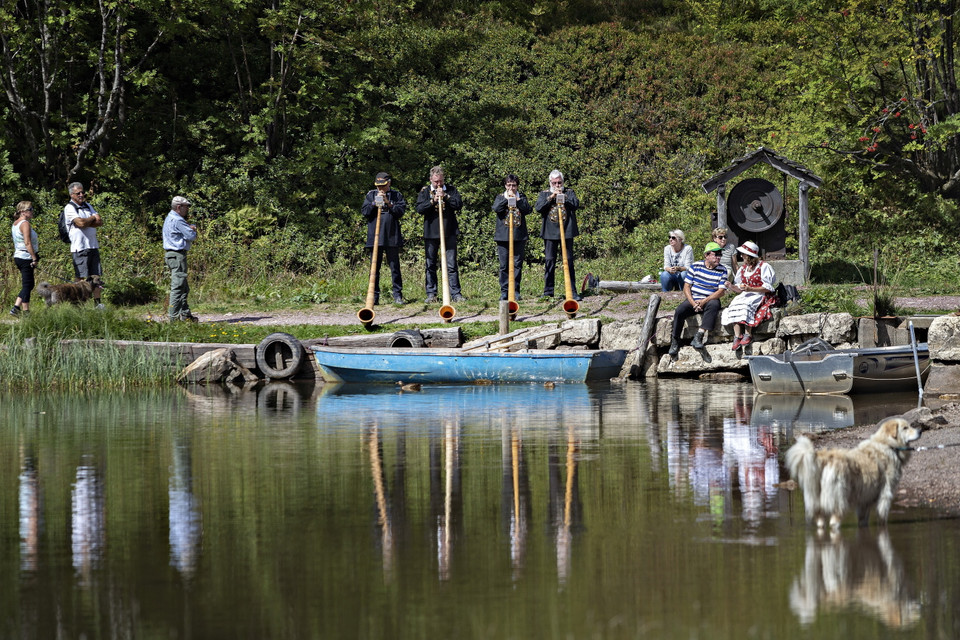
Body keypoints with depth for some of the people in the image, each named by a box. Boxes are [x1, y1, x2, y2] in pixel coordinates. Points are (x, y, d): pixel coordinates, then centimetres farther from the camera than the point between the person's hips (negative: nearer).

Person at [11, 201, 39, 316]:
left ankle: (16, 308, 9)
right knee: (27, 285, -5)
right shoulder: (25, 223, -14)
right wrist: (34, 259, -19)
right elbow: (27, 243, -21)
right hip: (26, 257, -10)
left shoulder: (15, 223, 16)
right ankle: (26, 312, -4)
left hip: (18, 257, 10)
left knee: (28, 285, 14)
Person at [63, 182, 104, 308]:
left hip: (93, 245, 7)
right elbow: (81, 223, -18)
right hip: (80, 248, -7)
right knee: (83, 278, -8)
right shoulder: (69, 208, -5)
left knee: (96, 276, 4)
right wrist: (93, 218, 1)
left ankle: (97, 302, 7)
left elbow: (100, 222, 8)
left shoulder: (88, 206, 17)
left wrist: (86, 222, -8)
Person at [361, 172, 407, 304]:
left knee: (394, 267, 2)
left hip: (392, 237, -1)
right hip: (374, 237, 1)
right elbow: (364, 211, 3)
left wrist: (388, 203, -13)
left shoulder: (396, 195, 7)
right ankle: (374, 297, 6)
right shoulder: (371, 195, 10)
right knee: (375, 267, 2)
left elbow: (401, 211, -3)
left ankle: (398, 296, 6)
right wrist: (374, 203, -10)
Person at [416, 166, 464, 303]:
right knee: (430, 265, 4)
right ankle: (431, 294, 10)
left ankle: (455, 293, 0)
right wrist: (433, 201, -15)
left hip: (449, 233, 0)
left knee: (452, 265, -2)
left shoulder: (451, 190, 9)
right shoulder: (425, 191, 7)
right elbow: (419, 209, -3)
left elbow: (459, 205, -3)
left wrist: (445, 196, -12)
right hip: (430, 233, 1)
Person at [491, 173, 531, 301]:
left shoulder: (521, 197, 12)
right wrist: (507, 198, -12)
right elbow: (496, 208, -8)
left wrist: (517, 199, -11)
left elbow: (528, 209, -5)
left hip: (519, 236, 0)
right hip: (503, 236, 0)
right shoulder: (500, 197, 11)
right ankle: (504, 291, 5)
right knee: (504, 265, 0)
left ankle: (516, 291, 6)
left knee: (517, 264, 0)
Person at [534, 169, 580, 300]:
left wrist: (563, 196, -12)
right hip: (550, 233, 1)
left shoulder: (569, 192, 10)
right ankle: (548, 291, 9)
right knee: (549, 261, 2)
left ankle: (572, 291, 1)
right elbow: (538, 208, -4)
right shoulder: (544, 194, 12)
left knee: (569, 261, -1)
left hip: (566, 232, -1)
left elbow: (576, 204, -6)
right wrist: (551, 197, -10)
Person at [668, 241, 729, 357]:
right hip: (693, 299, 1)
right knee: (679, 311, -27)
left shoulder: (722, 270, 2)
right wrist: (693, 303, -14)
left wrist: (704, 301, -19)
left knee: (714, 304, -36)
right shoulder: (696, 266, 3)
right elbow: (686, 287, 2)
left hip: (710, 300, -1)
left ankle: (699, 336, -41)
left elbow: (721, 291, -6)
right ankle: (675, 341, -12)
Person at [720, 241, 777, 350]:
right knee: (734, 305, -26)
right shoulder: (743, 269, 19)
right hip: (746, 295, 6)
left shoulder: (763, 267, -3)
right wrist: (732, 287, -5)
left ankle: (748, 334, -33)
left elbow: (767, 288, -10)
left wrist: (749, 289, -18)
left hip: (761, 296, -6)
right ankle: (737, 336, -34)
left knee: (745, 305, -35)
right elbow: (739, 289, 18)